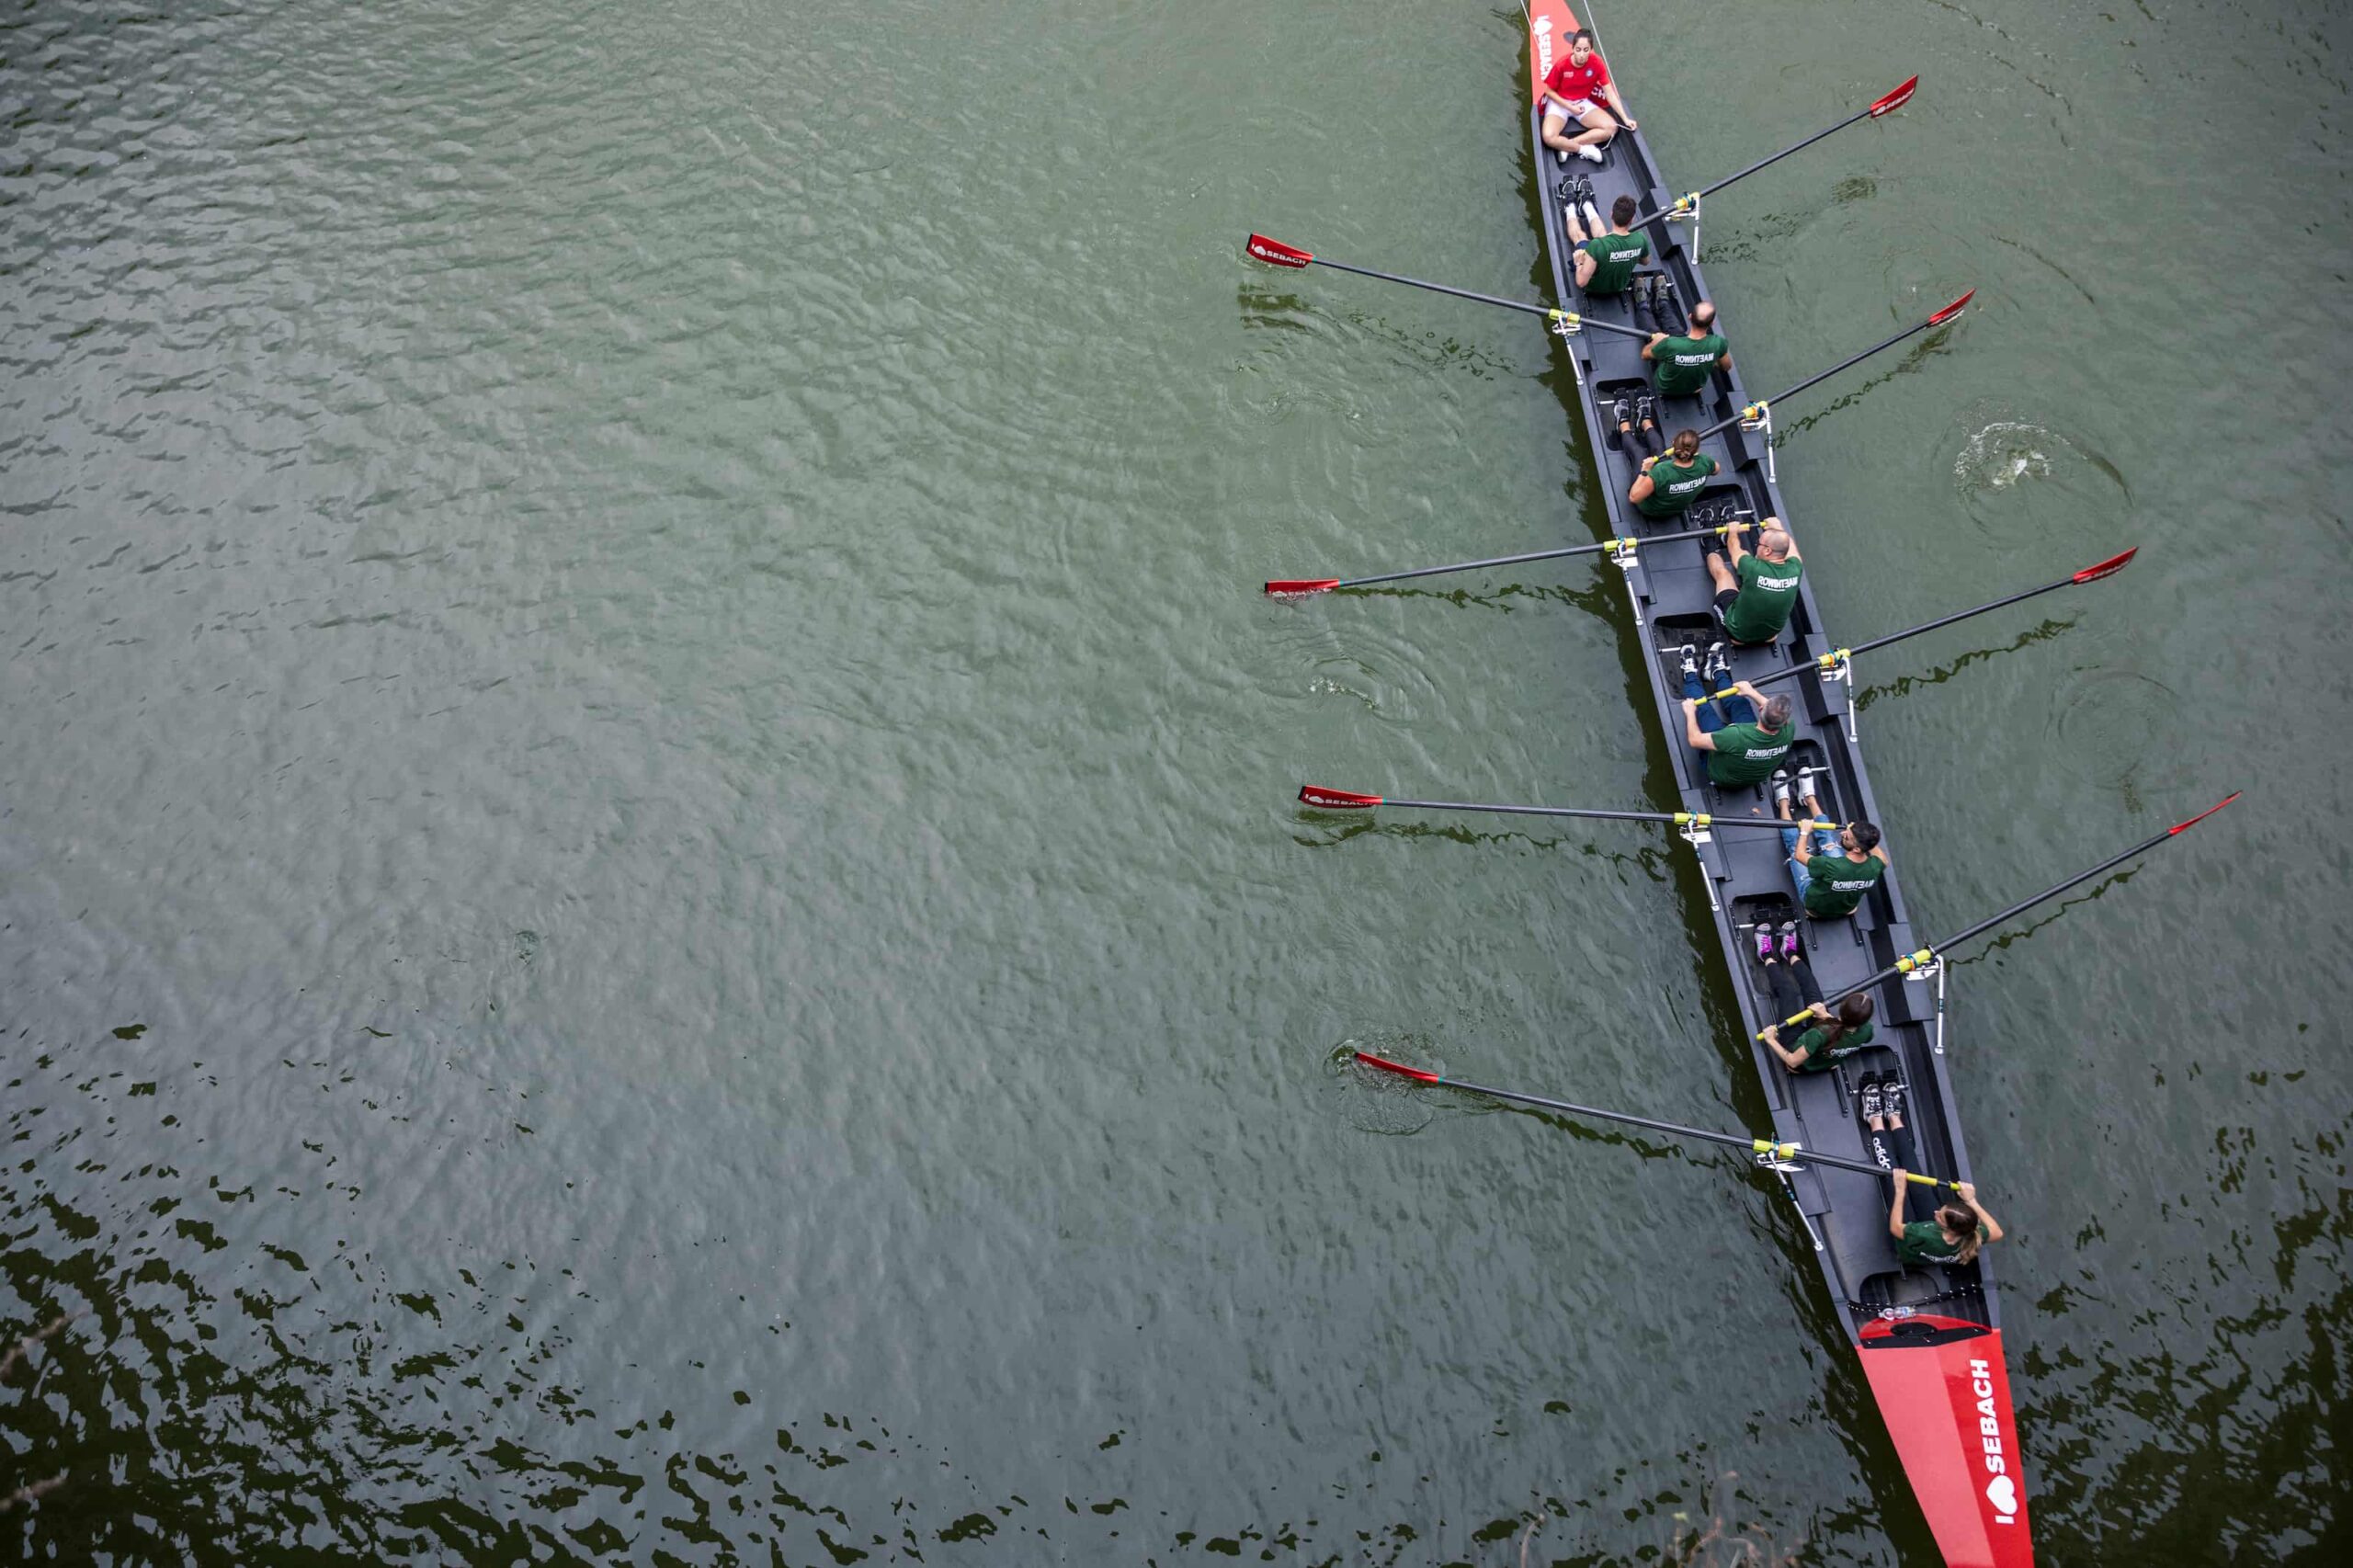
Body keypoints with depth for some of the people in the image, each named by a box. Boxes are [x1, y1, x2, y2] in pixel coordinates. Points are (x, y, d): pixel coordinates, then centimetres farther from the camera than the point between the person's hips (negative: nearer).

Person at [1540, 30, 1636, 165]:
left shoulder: (1597, 63, -16)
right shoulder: (1562, 64, -23)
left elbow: (1610, 93, -11)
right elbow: (1549, 91, -9)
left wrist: (1625, 118, -19)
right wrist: (1570, 107, -17)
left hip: (1583, 103, 3)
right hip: (1559, 103, -3)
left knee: (1611, 128, -17)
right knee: (1549, 138, -33)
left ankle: (1566, 146, -15)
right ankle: (1585, 149, -12)